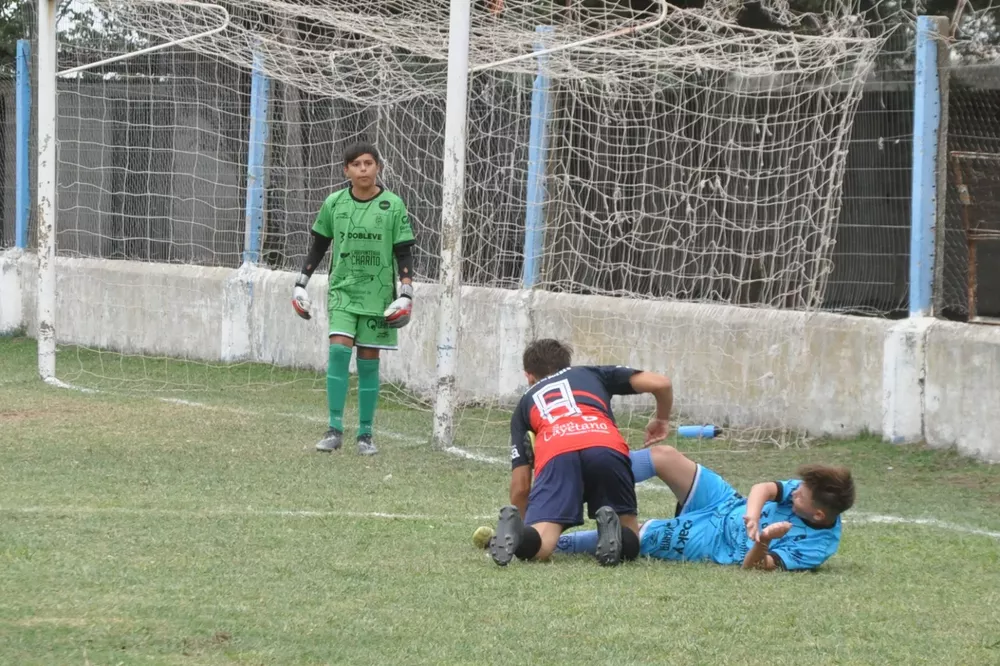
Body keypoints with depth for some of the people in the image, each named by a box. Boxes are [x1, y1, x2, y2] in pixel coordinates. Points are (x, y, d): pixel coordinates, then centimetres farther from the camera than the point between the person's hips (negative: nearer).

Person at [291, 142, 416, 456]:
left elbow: (404, 254, -1)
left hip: (378, 294, -1)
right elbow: (318, 247, 12)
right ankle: (334, 430, -11)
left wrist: (406, 294, -10)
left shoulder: (393, 205, -4)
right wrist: (301, 284, 9)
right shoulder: (334, 203, 1)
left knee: (368, 362, 2)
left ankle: (365, 434, 11)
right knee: (339, 350, -15)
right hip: (343, 290, 1)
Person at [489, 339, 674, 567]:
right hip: (607, 448, 0)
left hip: (555, 455, 0)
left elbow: (520, 486, 30)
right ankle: (613, 531, -19)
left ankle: (516, 530, -40)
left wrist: (525, 525, 46)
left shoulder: (526, 402, 36)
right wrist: (662, 420, 45)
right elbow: (660, 384, 25)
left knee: (537, 547, -7)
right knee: (629, 544, 14)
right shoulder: (591, 374, 37)